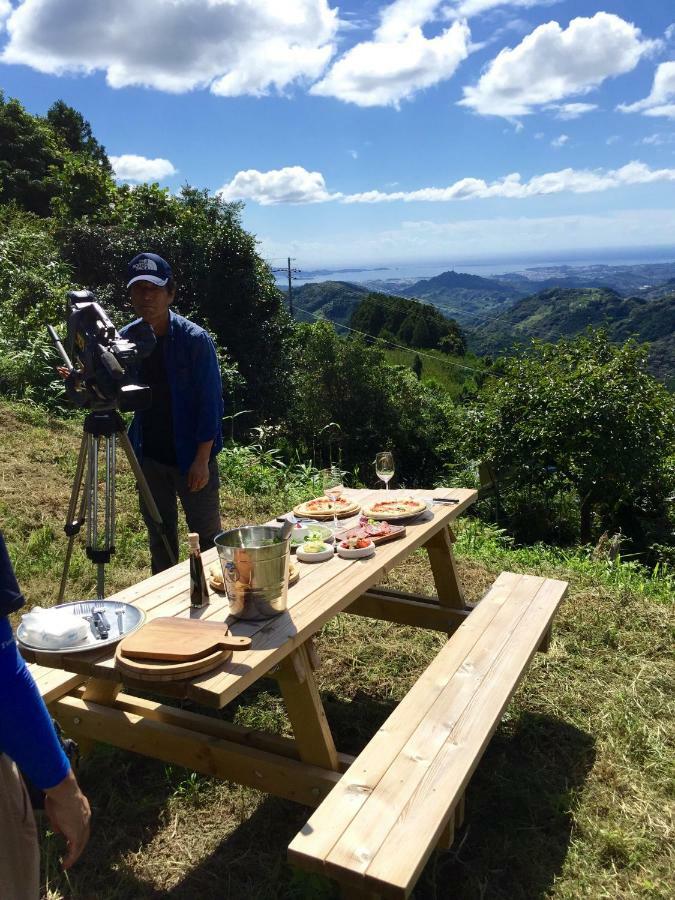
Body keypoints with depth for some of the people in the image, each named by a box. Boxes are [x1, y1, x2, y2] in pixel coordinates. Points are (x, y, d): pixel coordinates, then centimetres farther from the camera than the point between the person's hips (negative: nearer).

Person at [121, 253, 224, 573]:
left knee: (207, 537, 7)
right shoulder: (126, 338, 0)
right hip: (149, 456, 5)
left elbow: (210, 402, -13)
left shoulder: (194, 339, -15)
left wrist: (201, 459, -16)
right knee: (159, 537, 17)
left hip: (191, 458, -5)